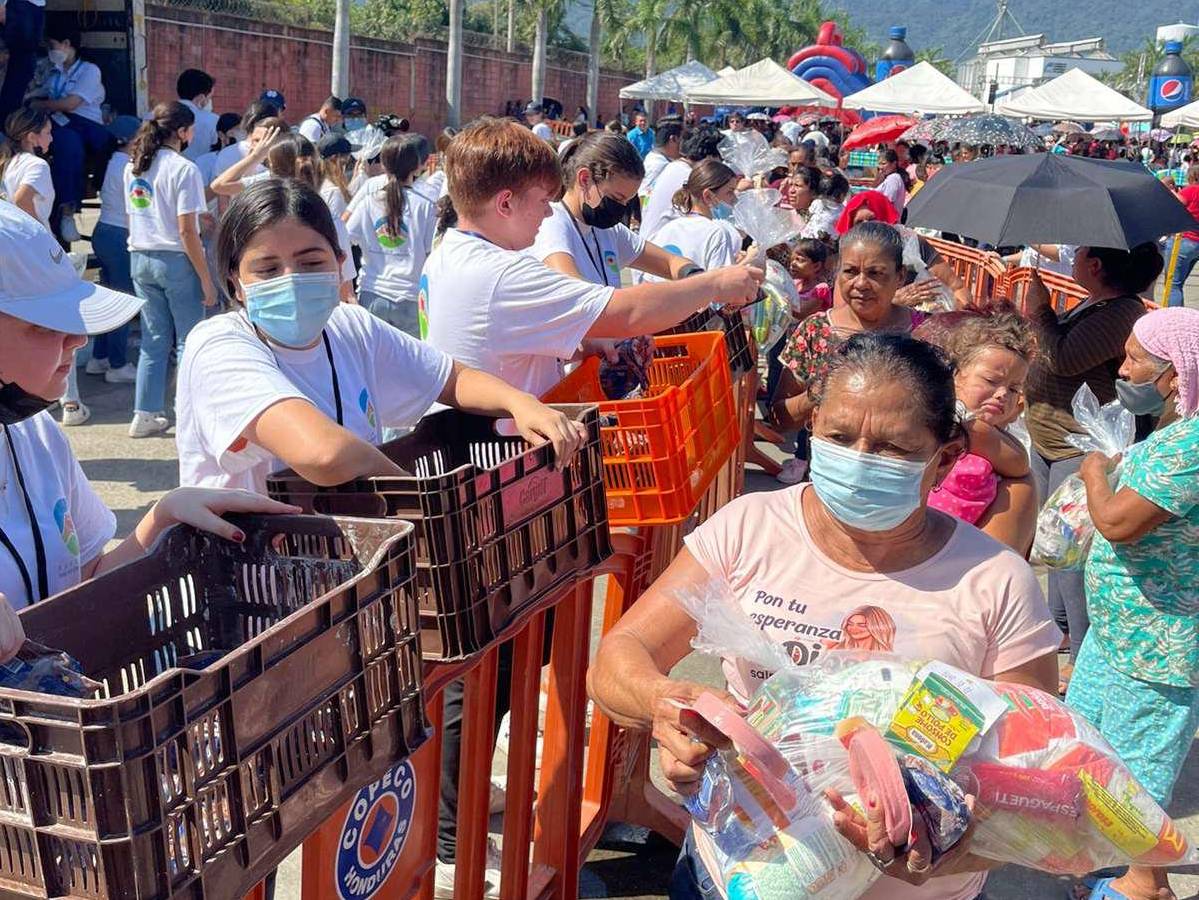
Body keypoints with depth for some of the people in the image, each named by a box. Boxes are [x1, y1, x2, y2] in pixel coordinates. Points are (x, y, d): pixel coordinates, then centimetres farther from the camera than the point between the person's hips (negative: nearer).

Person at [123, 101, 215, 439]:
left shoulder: (133, 167, 10)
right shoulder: (183, 168, -12)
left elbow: (134, 217, 15)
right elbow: (186, 231, -16)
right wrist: (206, 279, -12)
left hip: (140, 258, 7)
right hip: (176, 260, -7)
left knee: (154, 340, 13)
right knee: (189, 342, 3)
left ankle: (145, 416, 15)